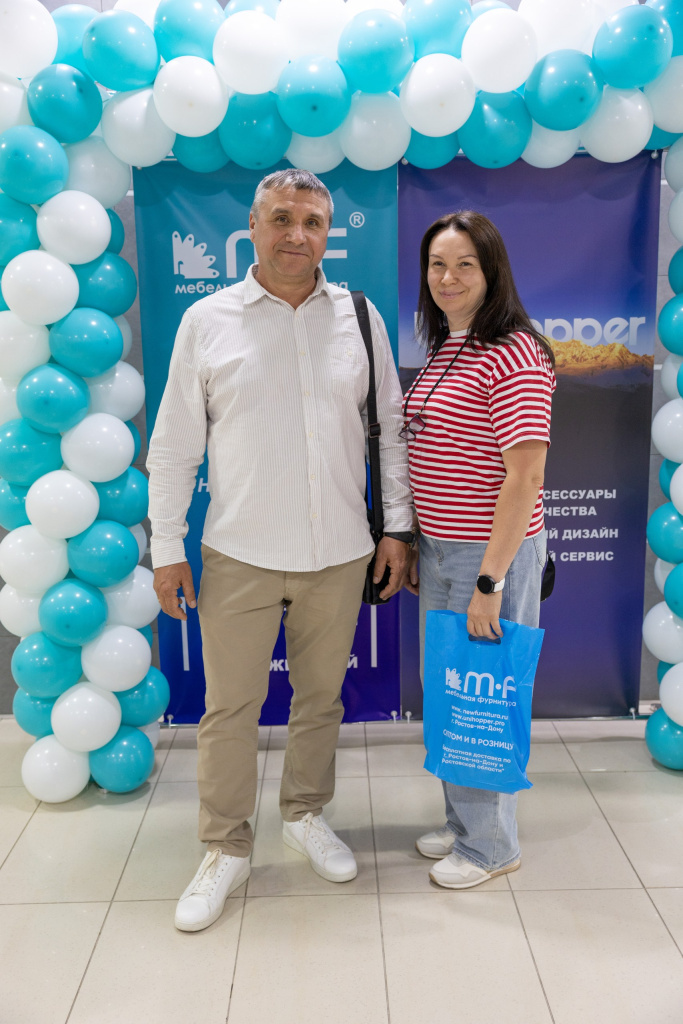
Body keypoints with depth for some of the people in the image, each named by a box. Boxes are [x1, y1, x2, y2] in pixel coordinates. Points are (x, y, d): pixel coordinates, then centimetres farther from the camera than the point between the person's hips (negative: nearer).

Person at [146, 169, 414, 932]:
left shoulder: (360, 316, 4)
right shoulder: (207, 320, -1)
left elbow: (389, 427, 7)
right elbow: (175, 443, 2)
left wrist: (397, 527, 3)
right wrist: (166, 547, 0)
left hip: (339, 554, 2)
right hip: (239, 554, -1)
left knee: (321, 695, 15)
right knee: (229, 707, 6)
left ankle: (306, 816, 38)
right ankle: (225, 849, 25)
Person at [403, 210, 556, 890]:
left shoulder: (514, 354, -16)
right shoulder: (443, 352, 12)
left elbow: (523, 478, -20)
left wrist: (489, 580, -20)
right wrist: (413, 548, 15)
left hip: (492, 553, -8)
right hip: (439, 549, 9)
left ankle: (490, 845, 28)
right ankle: (463, 821, 39)